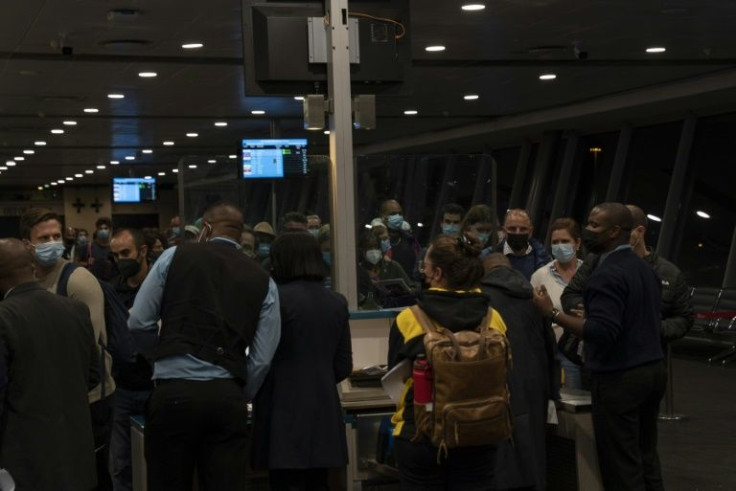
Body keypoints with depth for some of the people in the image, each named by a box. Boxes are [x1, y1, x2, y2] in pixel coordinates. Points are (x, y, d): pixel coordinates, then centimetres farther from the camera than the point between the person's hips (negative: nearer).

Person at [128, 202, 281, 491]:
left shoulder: (175, 256, 7)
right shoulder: (263, 281, 12)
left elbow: (138, 323, 5)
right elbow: (262, 358, 6)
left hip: (175, 392, -2)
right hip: (227, 397, 2)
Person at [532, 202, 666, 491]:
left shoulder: (608, 274, -17)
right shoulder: (644, 268, 13)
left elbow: (603, 332, -25)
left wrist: (552, 313, -23)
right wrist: (592, 311, 21)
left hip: (619, 378, -9)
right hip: (652, 369, 9)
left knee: (621, 467, -3)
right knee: (645, 458, 15)